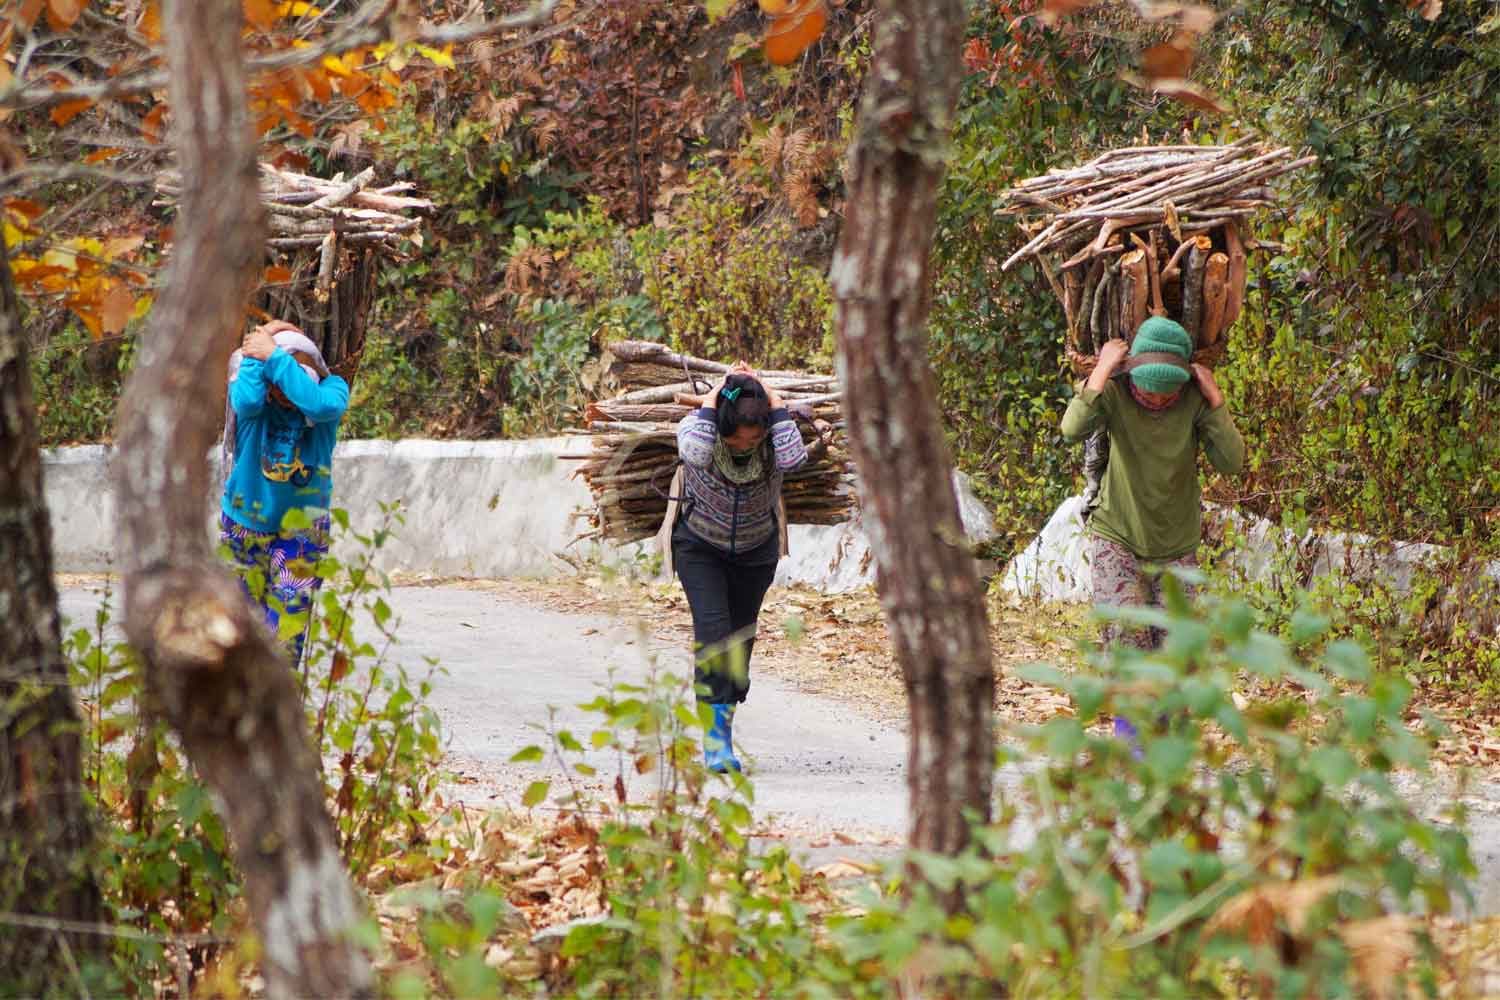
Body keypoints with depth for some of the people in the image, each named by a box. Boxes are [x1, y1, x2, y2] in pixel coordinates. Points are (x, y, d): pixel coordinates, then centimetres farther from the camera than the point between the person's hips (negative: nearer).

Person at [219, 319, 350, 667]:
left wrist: (274, 358, -35)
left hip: (303, 529, -1)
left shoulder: (331, 388, -13)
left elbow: (321, 406, -38)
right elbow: (247, 402, -37)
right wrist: (256, 354, -28)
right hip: (245, 521, 1)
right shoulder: (250, 377, -13)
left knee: (288, 620, -5)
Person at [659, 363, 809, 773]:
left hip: (755, 550, 3)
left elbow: (792, 458, -44)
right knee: (712, 628, -19)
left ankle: (721, 727, 25)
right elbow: (696, 454, -49)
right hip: (699, 546, -3)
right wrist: (714, 397, -39)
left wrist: (770, 397, -38)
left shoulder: (773, 438, -21)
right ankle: (716, 736, -23)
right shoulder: (698, 425, -25)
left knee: (740, 638, 8)